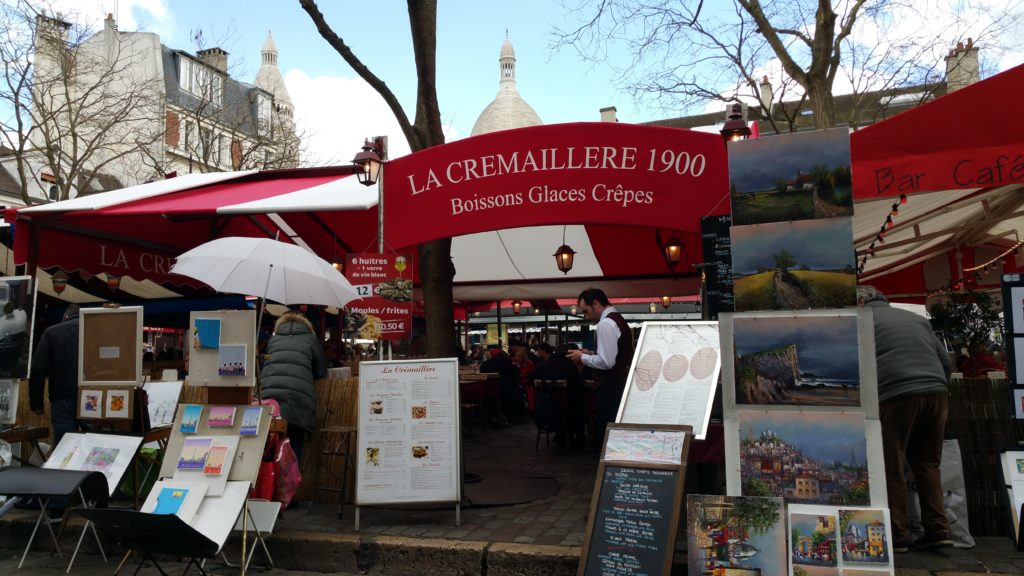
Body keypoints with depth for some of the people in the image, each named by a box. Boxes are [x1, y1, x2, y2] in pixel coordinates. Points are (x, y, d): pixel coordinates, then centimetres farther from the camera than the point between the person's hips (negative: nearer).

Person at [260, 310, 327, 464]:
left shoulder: (273, 339, 25)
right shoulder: (310, 338, 19)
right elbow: (321, 371, 22)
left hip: (267, 395, 2)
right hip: (296, 398, -2)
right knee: (294, 450, 2)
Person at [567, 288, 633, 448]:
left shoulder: (605, 323, -16)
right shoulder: (619, 320, 15)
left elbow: (606, 362, -22)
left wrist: (583, 357, -8)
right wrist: (591, 354, 13)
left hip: (609, 389, -10)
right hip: (619, 385, 10)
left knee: (604, 434, -6)